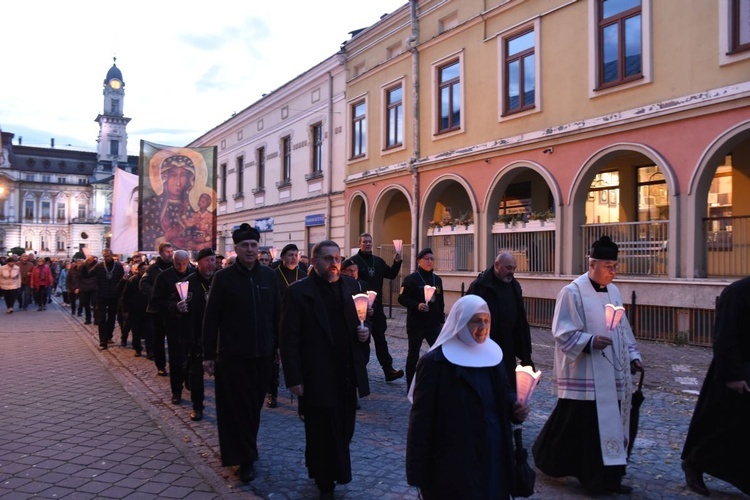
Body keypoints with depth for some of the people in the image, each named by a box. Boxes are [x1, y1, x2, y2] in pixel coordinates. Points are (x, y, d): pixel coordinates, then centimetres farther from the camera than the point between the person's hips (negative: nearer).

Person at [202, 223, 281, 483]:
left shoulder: (268, 275, 3)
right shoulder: (223, 277, -6)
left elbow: (277, 313, 6)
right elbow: (211, 318, -5)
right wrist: (208, 354, -7)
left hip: (262, 353, 3)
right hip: (232, 355, -3)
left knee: (254, 405, 15)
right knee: (238, 407, 4)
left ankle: (246, 450, 34)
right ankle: (245, 458, 16)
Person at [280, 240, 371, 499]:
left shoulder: (350, 285, 5)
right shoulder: (298, 291, -10)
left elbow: (361, 319, 16)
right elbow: (289, 339, -10)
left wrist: (364, 331, -7)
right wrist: (294, 379, -13)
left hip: (348, 374, 5)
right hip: (318, 377, -4)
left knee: (343, 431, 16)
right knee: (323, 433, 10)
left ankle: (333, 474, 38)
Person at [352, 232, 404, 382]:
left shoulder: (378, 261, 12)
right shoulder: (354, 261, -7)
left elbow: (391, 274, 12)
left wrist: (397, 262, -5)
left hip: (377, 306, 5)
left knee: (380, 338, 5)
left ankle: (388, 370, 5)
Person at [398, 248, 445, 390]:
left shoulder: (437, 280, 11)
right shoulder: (411, 279, -7)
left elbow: (441, 302, 16)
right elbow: (402, 299, -11)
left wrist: (442, 320, 14)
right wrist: (417, 305, -24)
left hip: (434, 324, 5)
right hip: (416, 324, -5)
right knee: (413, 354, 4)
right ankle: (411, 385, 15)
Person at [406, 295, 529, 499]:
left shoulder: (493, 354, 2)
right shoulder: (434, 363, -16)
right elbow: (421, 419, -16)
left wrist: (514, 405, -7)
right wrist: (417, 472, -15)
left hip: (493, 456, 6)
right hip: (454, 461, -6)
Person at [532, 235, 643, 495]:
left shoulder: (613, 292, 11)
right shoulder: (572, 292, -12)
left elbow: (623, 329, 20)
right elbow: (563, 333, -15)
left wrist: (633, 355, 12)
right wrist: (590, 341, -28)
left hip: (613, 375, 7)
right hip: (585, 376, -7)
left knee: (611, 424, 11)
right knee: (580, 425, -1)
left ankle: (607, 478, 25)